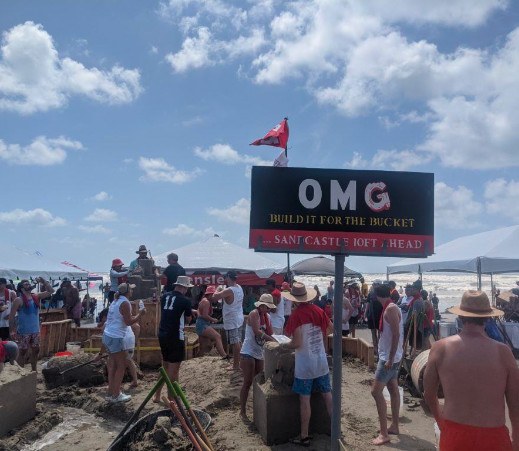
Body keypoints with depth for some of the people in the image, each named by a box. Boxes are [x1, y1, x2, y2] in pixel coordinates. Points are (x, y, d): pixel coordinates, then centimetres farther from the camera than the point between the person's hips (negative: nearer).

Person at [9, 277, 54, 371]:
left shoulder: (36, 296, 5)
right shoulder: (19, 300, -12)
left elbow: (50, 291, 5)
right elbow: (11, 316, -11)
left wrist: (43, 281, -6)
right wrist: (11, 331, -15)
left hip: (35, 330, 6)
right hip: (23, 332, -6)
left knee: (36, 350, 13)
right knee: (23, 352, 2)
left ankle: (34, 371, 27)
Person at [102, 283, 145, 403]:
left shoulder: (115, 301, 13)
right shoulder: (124, 303, -14)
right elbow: (129, 322, -15)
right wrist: (140, 314, -4)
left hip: (107, 335, 9)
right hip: (116, 338, -9)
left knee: (113, 365, 15)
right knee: (122, 366, 0)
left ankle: (111, 393, 20)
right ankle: (116, 395, 4)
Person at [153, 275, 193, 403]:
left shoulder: (164, 296, 6)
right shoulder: (185, 300, -12)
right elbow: (188, 318, 0)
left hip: (162, 335, 7)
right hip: (175, 337, -7)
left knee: (165, 366, 21)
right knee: (174, 368, 3)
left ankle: (157, 395, 26)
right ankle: (171, 399, 9)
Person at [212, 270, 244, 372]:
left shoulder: (229, 291, -22)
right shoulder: (239, 288, 5)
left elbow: (214, 297, -25)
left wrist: (217, 291, -4)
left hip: (231, 321, -9)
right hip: (239, 319, 9)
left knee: (235, 343, -4)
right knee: (238, 342, 16)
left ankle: (236, 365, 2)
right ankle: (237, 361, 27)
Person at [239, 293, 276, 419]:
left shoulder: (267, 316, 9)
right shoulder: (254, 314, -15)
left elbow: (270, 333, 6)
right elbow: (257, 332, -27)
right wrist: (273, 340, -29)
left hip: (259, 353, 8)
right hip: (248, 353, -8)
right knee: (248, 383, -4)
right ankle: (242, 411, 5)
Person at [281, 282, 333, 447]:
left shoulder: (296, 315, -17)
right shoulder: (318, 310, -1)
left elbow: (296, 343, -20)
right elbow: (330, 329, 10)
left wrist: (283, 345, -2)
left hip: (305, 364, -5)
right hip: (321, 360, 6)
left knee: (304, 400, 4)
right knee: (328, 395, 14)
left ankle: (304, 436, 14)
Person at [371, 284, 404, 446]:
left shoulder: (391, 309, -19)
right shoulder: (391, 308, 10)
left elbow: (396, 335, -25)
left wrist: (390, 359, -24)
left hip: (389, 357, -10)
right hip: (390, 356, 10)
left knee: (376, 391, -10)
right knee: (393, 390, 15)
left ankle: (384, 434, -6)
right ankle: (394, 426, 26)